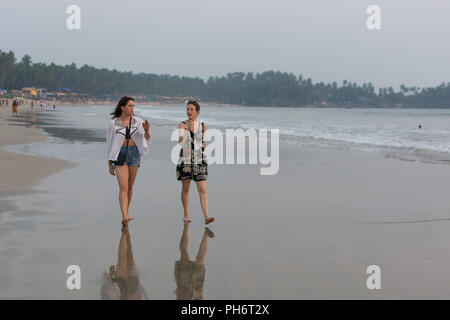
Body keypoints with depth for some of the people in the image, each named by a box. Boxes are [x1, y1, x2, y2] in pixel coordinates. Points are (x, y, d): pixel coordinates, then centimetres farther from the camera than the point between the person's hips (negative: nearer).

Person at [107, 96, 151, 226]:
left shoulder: (137, 121, 4)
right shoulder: (113, 123, -2)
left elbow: (147, 139, -1)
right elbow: (109, 144, 4)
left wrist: (146, 130, -23)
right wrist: (110, 163, 4)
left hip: (134, 153, 3)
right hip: (120, 154, -3)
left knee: (130, 186, 11)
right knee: (123, 187, -14)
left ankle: (126, 212, 28)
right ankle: (124, 216, -21)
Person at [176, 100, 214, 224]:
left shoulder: (202, 126, 7)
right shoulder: (182, 124, -1)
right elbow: (180, 142, -15)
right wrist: (187, 128, -23)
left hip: (200, 161, 1)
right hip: (185, 160, -1)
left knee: (202, 190, -8)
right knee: (185, 189, 9)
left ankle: (206, 217, -13)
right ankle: (186, 215, 23)